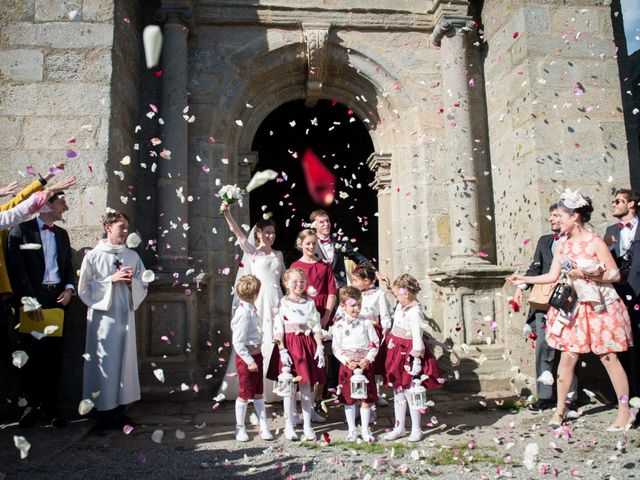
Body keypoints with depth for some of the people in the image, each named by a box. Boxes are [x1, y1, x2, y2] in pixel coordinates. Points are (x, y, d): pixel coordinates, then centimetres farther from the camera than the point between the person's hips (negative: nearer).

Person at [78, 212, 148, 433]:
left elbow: (143, 288, 11)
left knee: (125, 361, 6)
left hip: (126, 316, 4)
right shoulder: (93, 256, -1)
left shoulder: (133, 256, 8)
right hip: (102, 316, -3)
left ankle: (120, 411, 16)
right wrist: (111, 280, -13)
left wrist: (131, 282, -9)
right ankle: (104, 415, 9)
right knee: (104, 364, -1)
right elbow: (84, 289, -4)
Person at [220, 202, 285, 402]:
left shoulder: (278, 254, 14)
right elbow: (238, 233, -12)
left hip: (276, 299, 4)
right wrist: (227, 213, -24)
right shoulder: (252, 252, 1)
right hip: (259, 300, -4)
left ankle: (275, 386, 15)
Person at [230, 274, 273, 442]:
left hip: (256, 354, 8)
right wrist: (249, 360, -21)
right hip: (246, 357, -8)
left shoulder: (251, 309, 5)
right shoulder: (244, 312, -22)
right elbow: (238, 342, -22)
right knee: (245, 394, 6)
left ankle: (264, 426, 23)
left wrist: (257, 356, 14)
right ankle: (240, 428, 23)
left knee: (258, 392, 14)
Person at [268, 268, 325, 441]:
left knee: (306, 386, 6)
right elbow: (278, 329, -6)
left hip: (307, 345, 3)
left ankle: (307, 425, 16)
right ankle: (289, 425, 16)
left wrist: (320, 347, -3)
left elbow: (316, 327, 6)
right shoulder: (283, 303, -2)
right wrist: (282, 350, -14)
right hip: (289, 344, -2)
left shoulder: (310, 303, 8)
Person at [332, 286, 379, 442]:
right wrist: (347, 361, -15)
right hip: (347, 365, -1)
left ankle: (365, 430, 21)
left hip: (365, 365, 1)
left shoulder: (366, 323, -2)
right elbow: (336, 348, -3)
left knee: (366, 399, 7)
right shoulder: (339, 325, -5)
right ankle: (352, 430, 23)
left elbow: (375, 343, 0)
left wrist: (368, 359, -12)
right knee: (349, 399, 8)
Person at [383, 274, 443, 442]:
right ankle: (399, 428, 25)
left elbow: (417, 338, -22)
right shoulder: (401, 307, 6)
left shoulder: (414, 312, -21)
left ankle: (416, 430, 18)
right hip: (398, 352, 9)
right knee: (398, 391, 14)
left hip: (409, 354, -9)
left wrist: (416, 360, -22)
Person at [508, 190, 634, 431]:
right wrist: (524, 279, 6)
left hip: (600, 307, -5)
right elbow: (553, 276, 9)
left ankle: (624, 411, 17)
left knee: (608, 357, 2)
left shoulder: (595, 242, -12)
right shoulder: (561, 245, 4)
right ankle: (560, 408, 15)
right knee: (568, 357, 4)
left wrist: (585, 274, -23)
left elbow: (615, 275, -12)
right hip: (574, 308, 5)